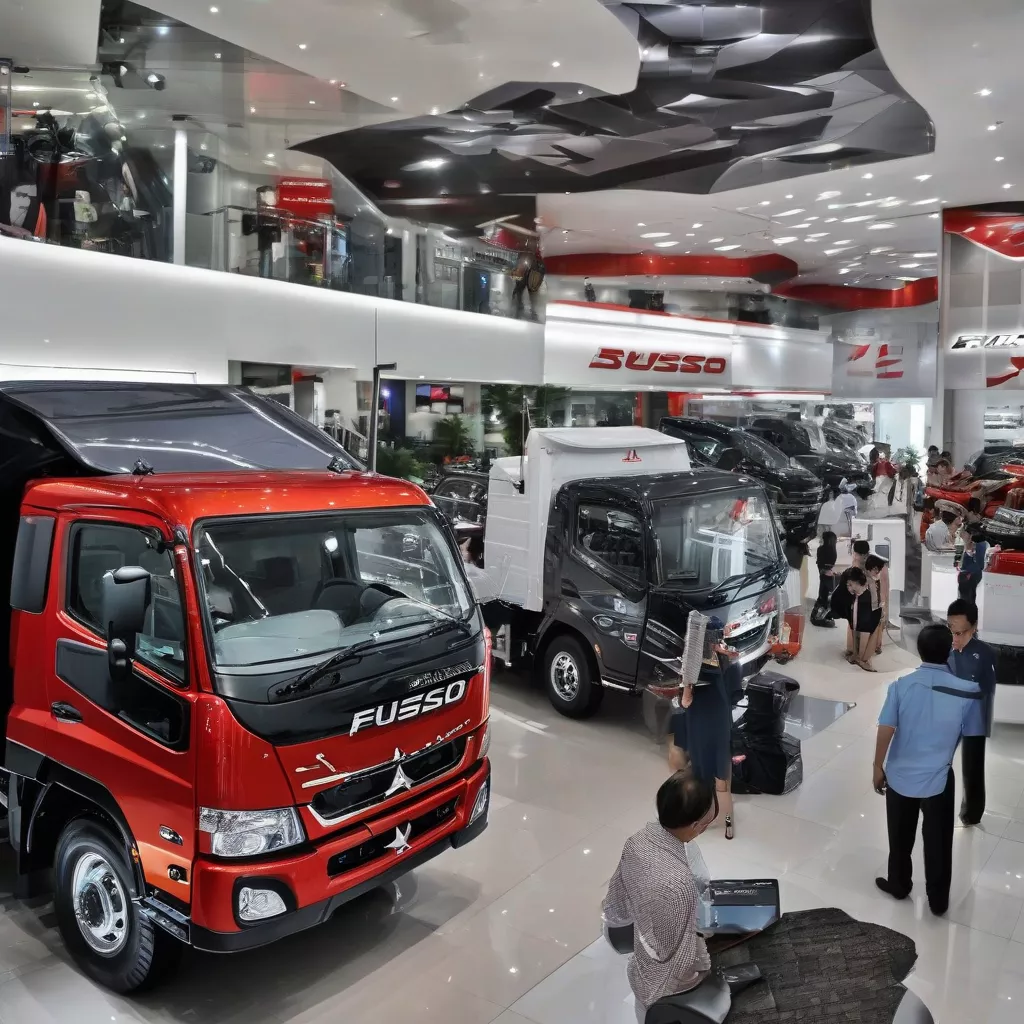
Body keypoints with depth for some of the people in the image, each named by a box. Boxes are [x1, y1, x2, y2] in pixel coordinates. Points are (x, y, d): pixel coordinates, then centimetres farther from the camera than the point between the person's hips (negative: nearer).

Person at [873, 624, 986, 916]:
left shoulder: (901, 686, -14)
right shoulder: (967, 691, -14)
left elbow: (885, 731, -12)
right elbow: (973, 738, -4)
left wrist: (878, 767, 0)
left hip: (900, 776, 1)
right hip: (939, 779, -1)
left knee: (900, 838, 19)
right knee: (938, 842, 16)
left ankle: (898, 884, 37)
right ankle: (938, 900, 29)